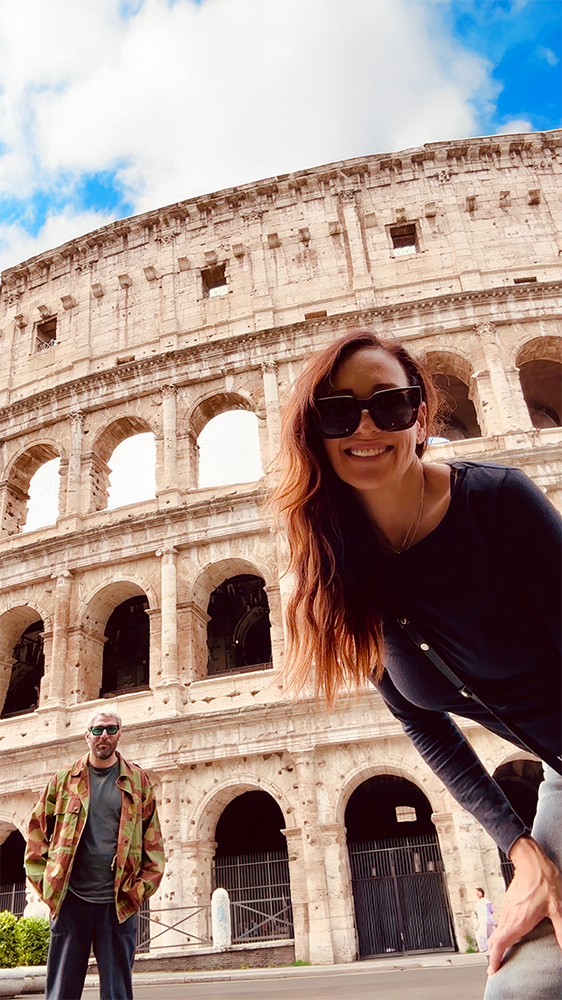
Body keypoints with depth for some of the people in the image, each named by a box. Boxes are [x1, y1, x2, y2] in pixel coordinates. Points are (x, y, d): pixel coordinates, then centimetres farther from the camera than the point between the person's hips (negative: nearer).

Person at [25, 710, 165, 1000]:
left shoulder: (138, 780, 5)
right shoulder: (63, 779, 6)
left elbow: (153, 839, 5)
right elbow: (38, 830, 8)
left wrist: (144, 885, -3)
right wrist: (41, 878, -1)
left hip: (119, 903, 0)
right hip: (70, 900, 1)